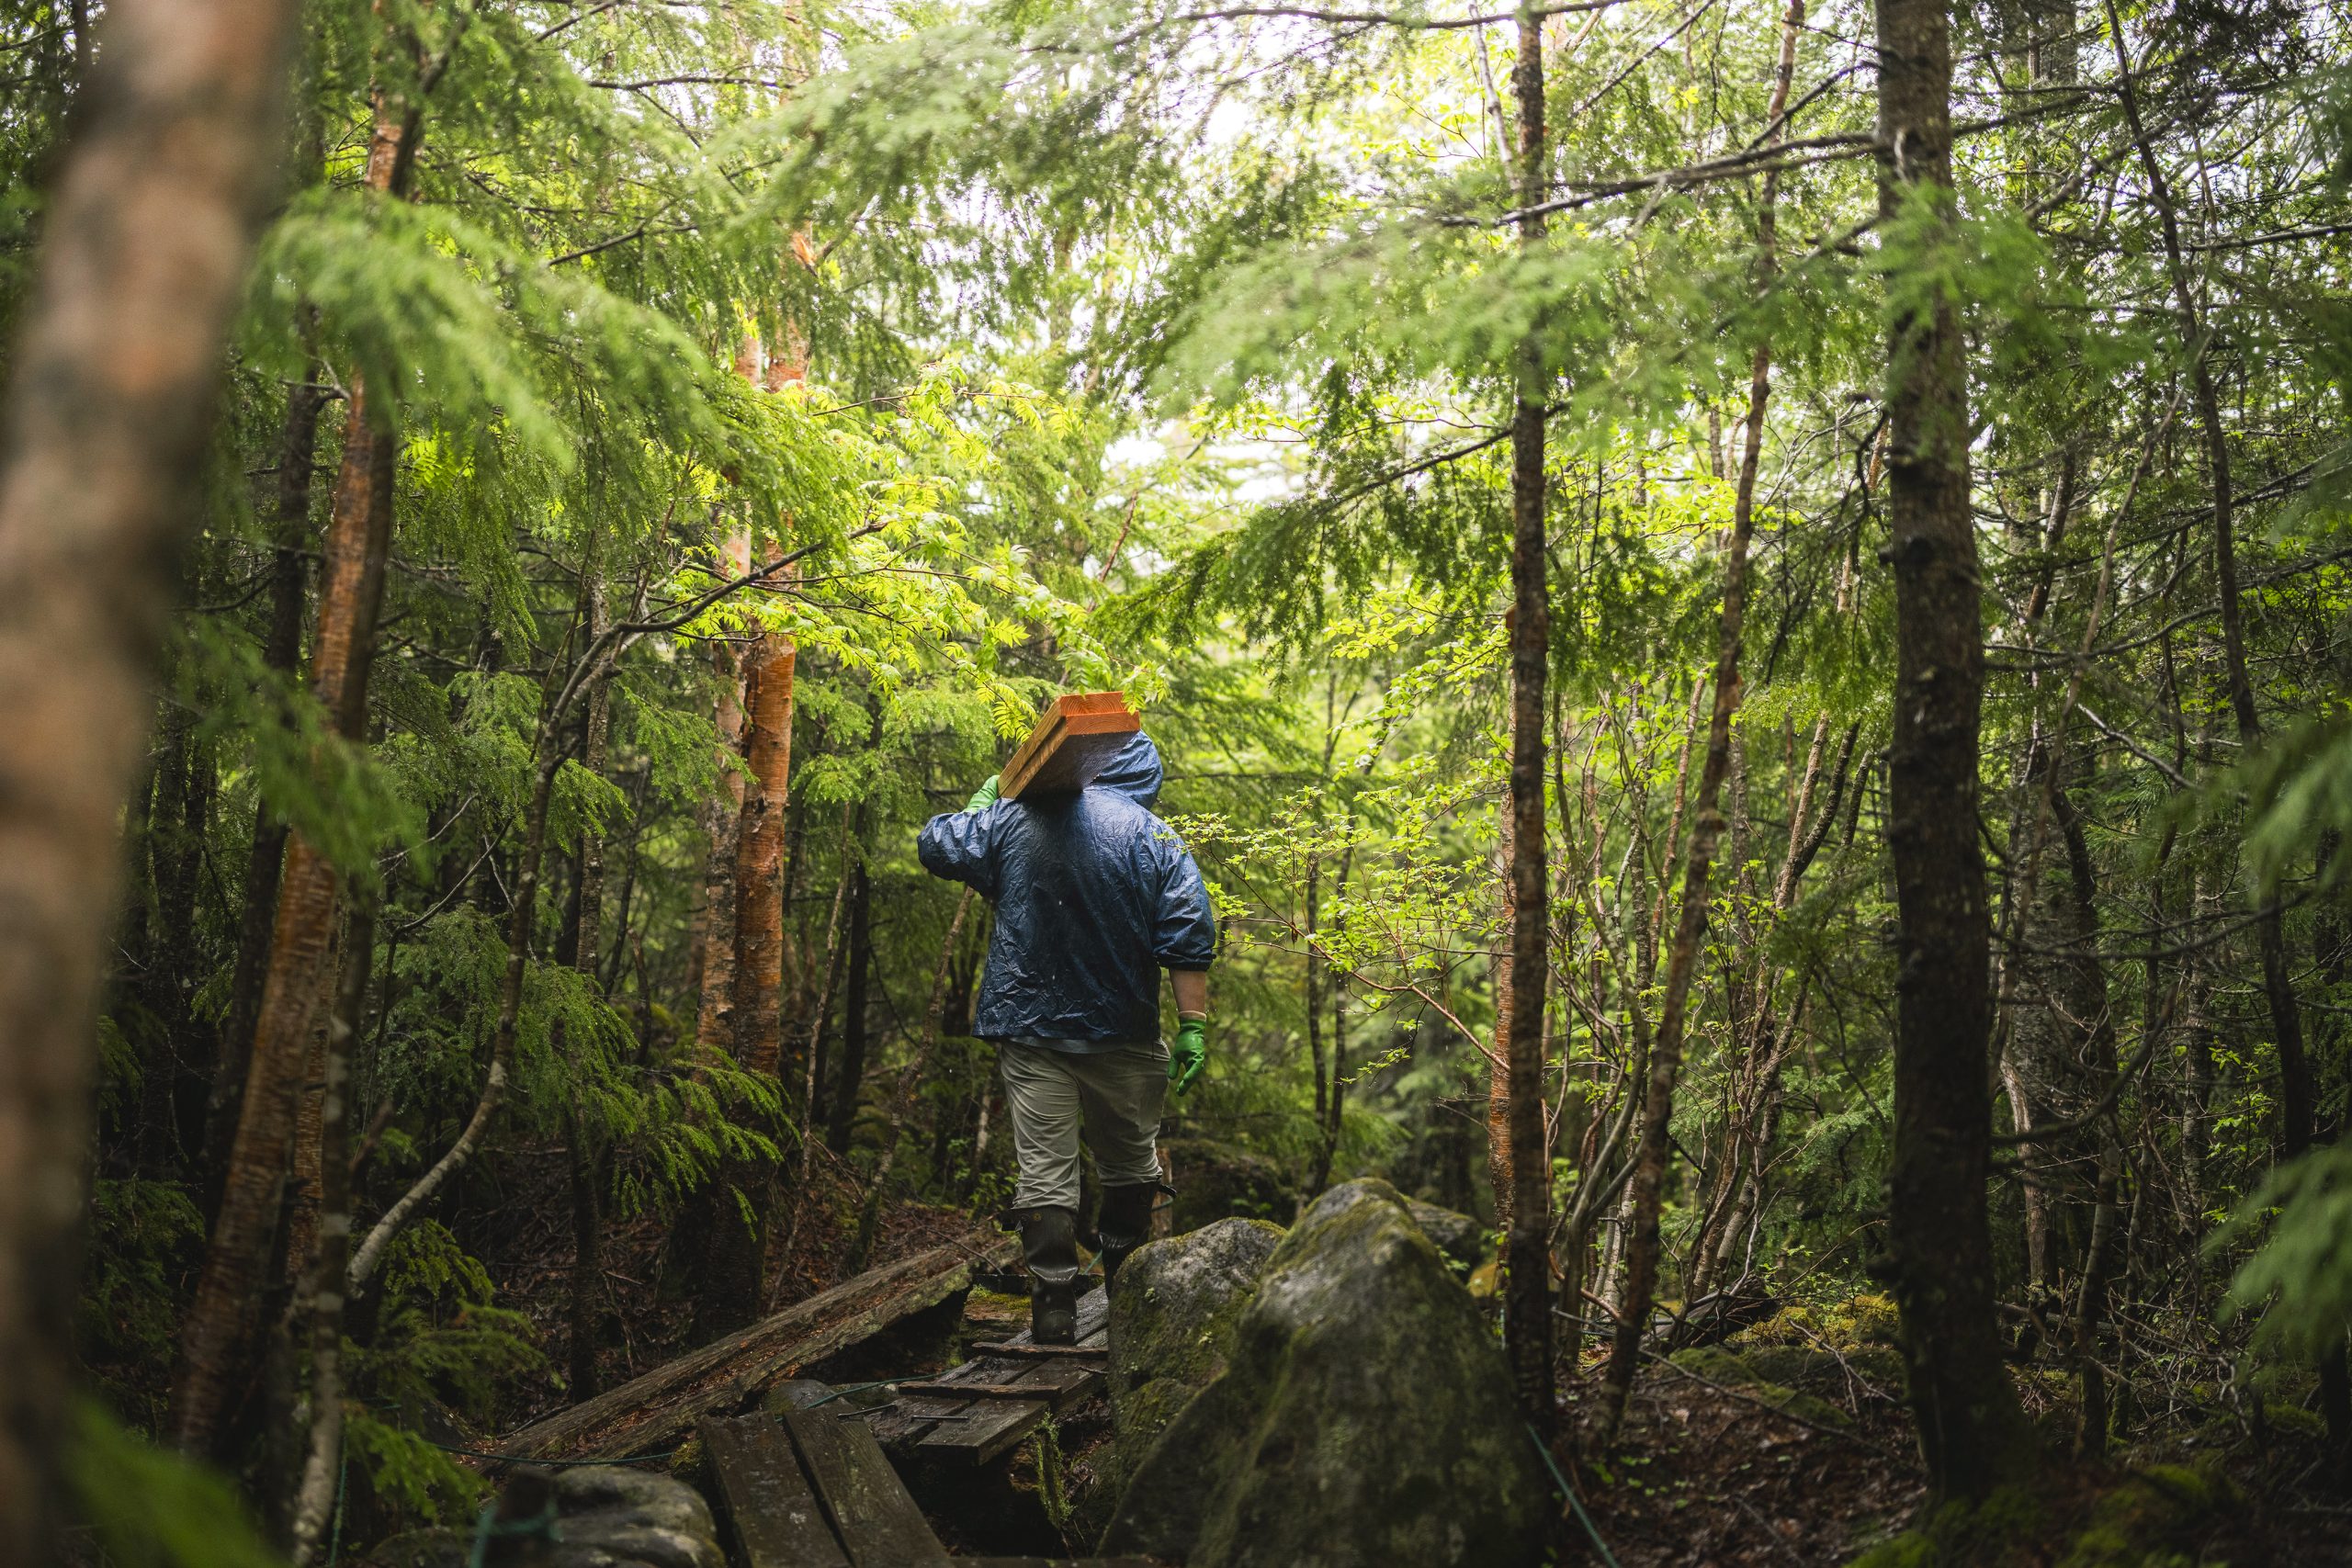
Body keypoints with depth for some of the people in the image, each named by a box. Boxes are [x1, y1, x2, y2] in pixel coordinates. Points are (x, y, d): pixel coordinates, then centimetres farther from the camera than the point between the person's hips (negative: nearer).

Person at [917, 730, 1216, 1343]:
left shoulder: (1013, 819, 1)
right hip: (1121, 1034, 0)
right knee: (1130, 1164, 19)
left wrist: (980, 804, 30)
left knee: (1045, 1170, 2)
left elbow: (936, 845, 12)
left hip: (1029, 1028, 0)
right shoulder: (1157, 840, -2)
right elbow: (1187, 942, -9)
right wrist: (1193, 1028, -8)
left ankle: (1055, 1308, -1)